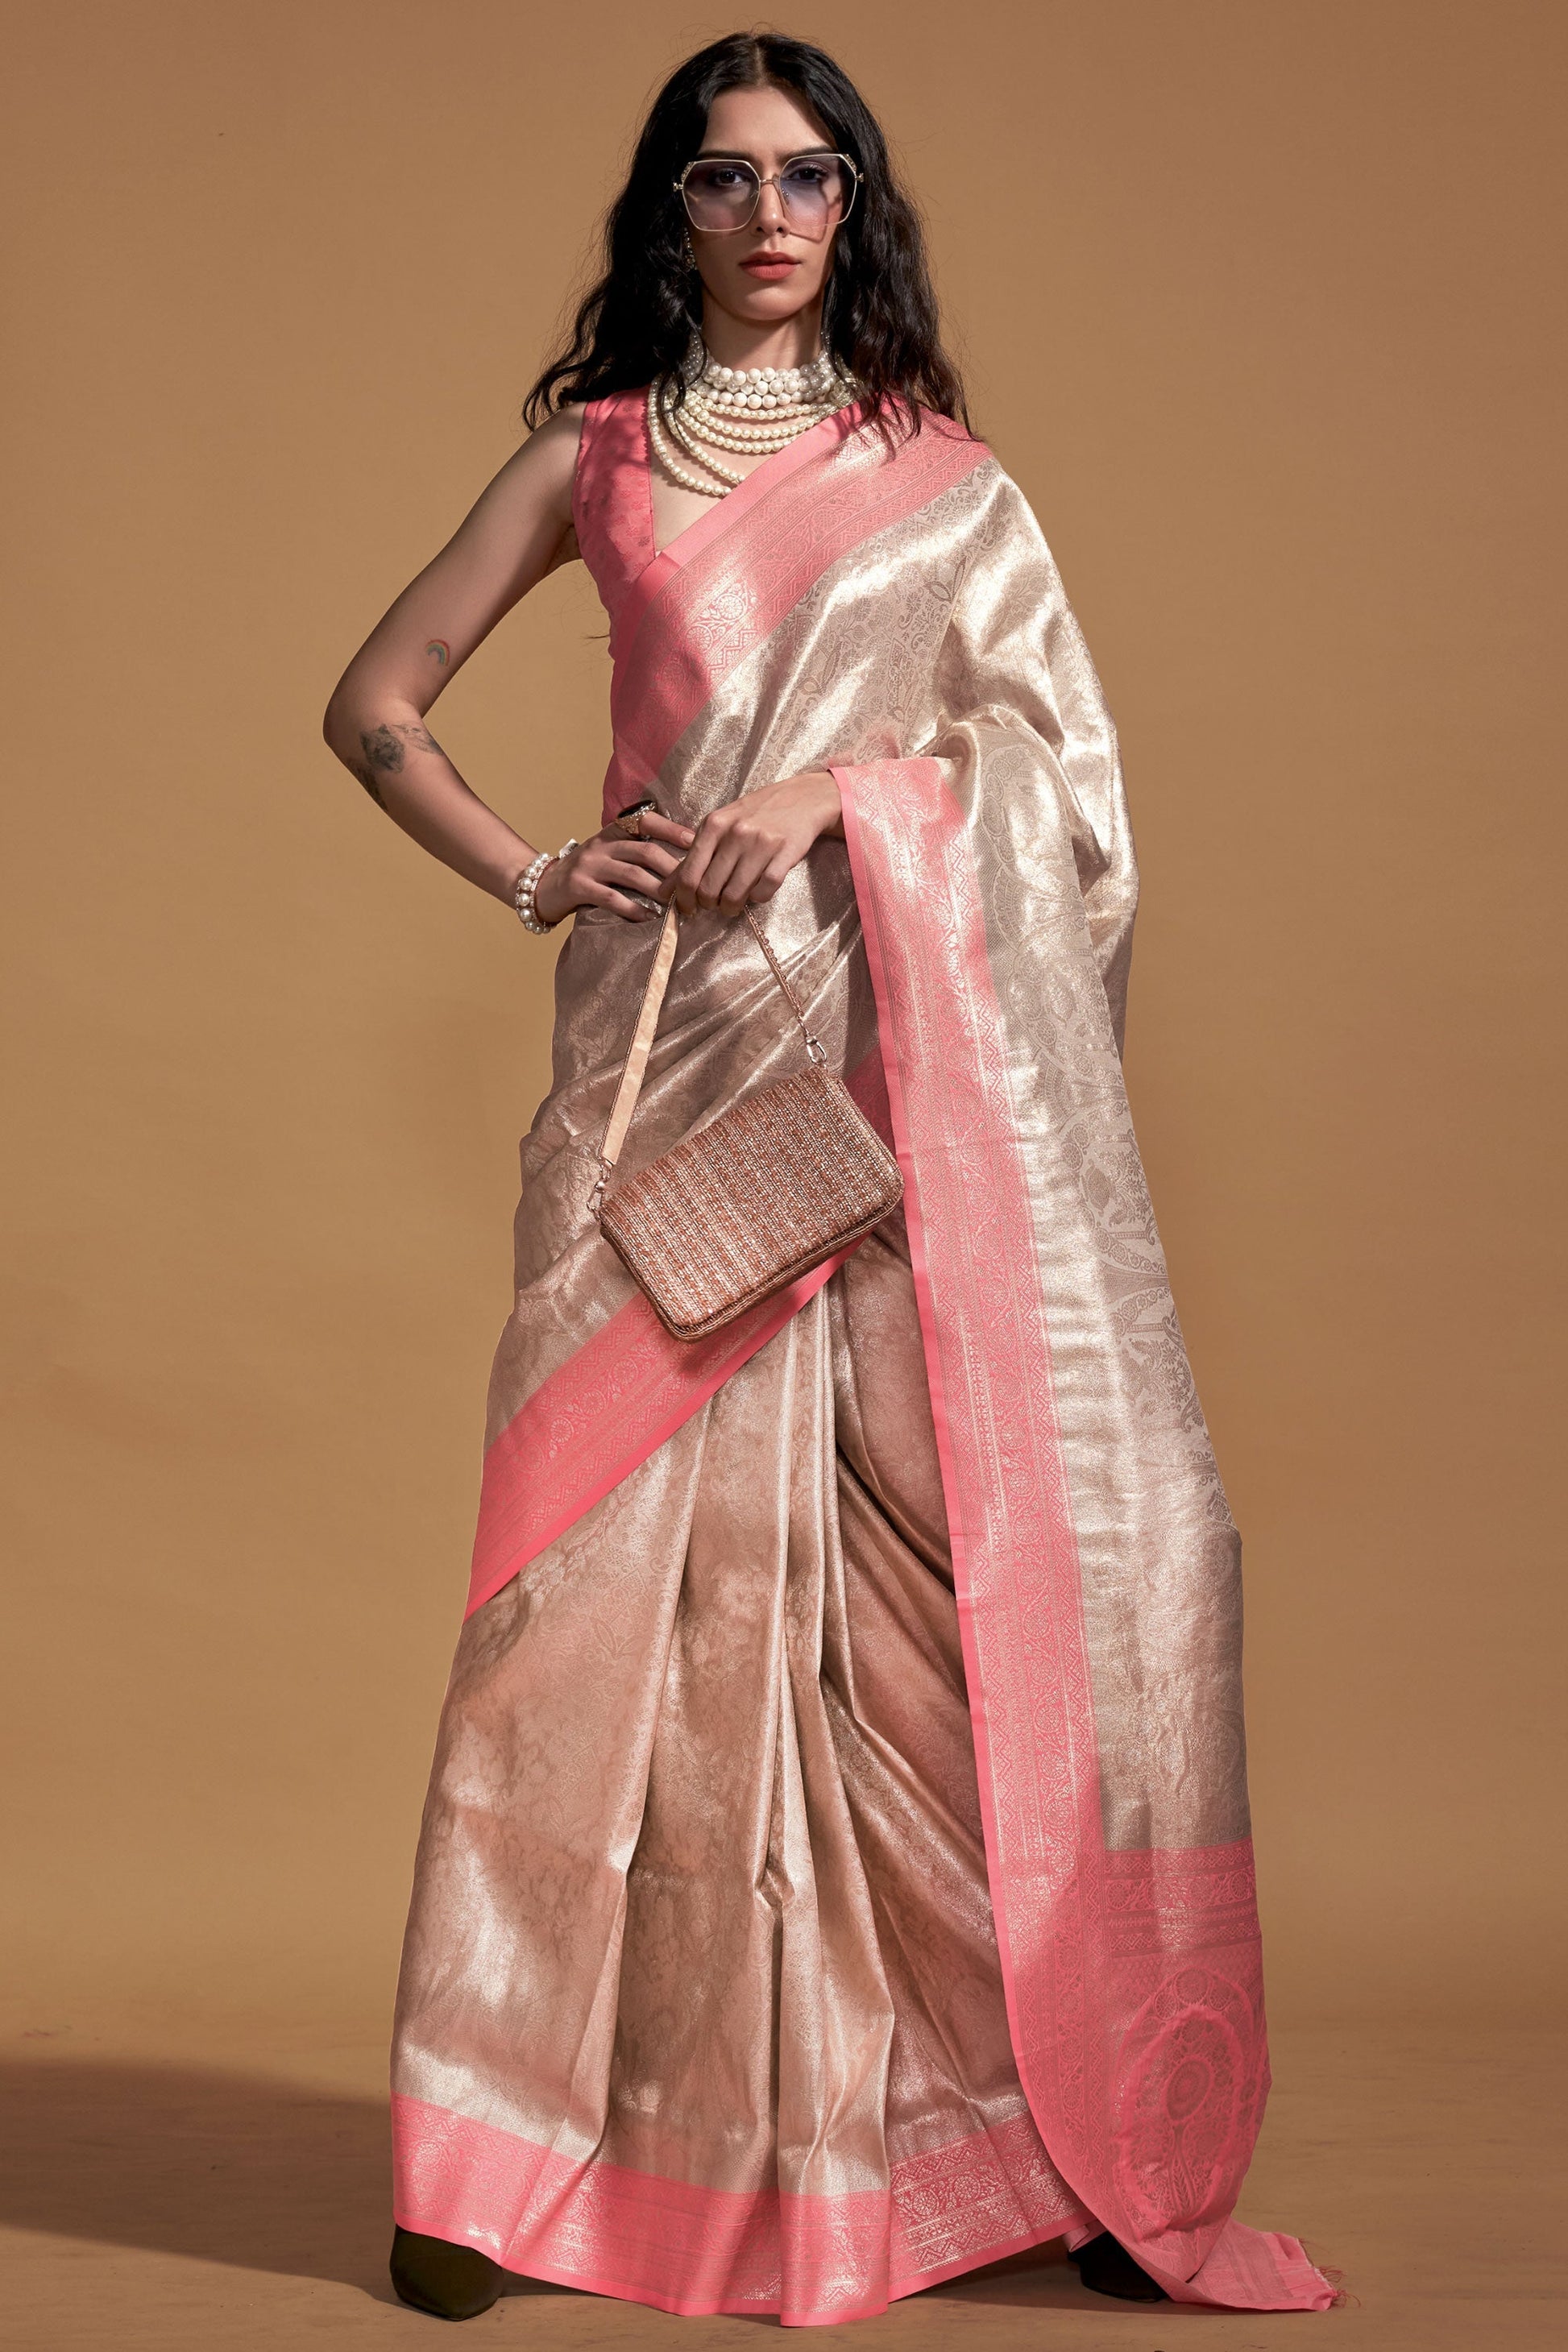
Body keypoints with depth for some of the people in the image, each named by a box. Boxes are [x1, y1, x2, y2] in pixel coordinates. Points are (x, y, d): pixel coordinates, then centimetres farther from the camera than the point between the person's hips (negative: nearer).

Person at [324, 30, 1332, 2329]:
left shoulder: (944, 472, 15)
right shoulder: (594, 456, 15)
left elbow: (1052, 742, 6)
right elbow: (377, 704, 15)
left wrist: (837, 784, -10)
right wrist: (534, 877, 2)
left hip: (917, 1041, 1)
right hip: (679, 1034, 0)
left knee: (981, 1513, -8)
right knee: (637, 1529, -6)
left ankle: (1080, 2127, 2)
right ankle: (520, 2147, 2)